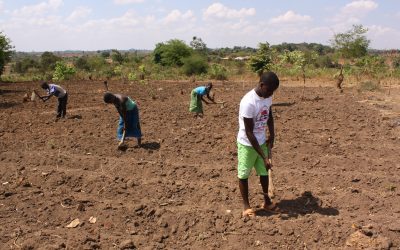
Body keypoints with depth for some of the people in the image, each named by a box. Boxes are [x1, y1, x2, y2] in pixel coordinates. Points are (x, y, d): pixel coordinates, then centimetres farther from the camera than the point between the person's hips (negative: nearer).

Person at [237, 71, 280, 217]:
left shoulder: (268, 97, -7)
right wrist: (264, 156, -24)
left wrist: (272, 136, 6)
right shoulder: (248, 102, -30)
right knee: (244, 174, 8)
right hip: (247, 144, -7)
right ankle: (246, 205, 24)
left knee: (264, 172, 16)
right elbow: (249, 133, -26)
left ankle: (267, 201, 33)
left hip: (261, 142, 7)